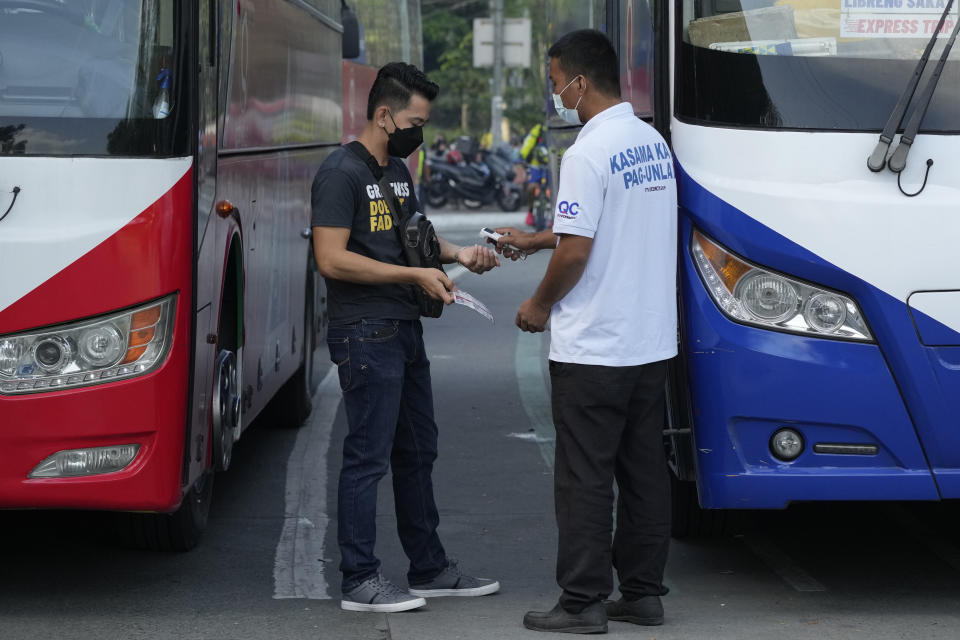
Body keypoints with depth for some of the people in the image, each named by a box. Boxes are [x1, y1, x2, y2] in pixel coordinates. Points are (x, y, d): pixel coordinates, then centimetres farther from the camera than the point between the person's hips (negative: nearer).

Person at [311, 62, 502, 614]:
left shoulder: (398, 169, 16)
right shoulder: (342, 172, -14)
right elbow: (332, 259, -20)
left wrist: (457, 254, 8)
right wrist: (415, 274, -19)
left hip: (404, 330, 10)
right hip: (366, 335, -10)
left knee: (418, 454, 15)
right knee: (368, 458, -6)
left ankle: (429, 568, 25)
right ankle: (360, 581, 0)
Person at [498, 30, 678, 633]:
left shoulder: (589, 153, -17)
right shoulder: (654, 142, 10)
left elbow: (576, 251, -19)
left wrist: (540, 305, -2)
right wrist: (535, 240, 30)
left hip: (594, 350, -8)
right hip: (653, 341, 8)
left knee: (585, 477, -1)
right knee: (644, 471, 12)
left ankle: (584, 601, 3)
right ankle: (643, 592, 17)